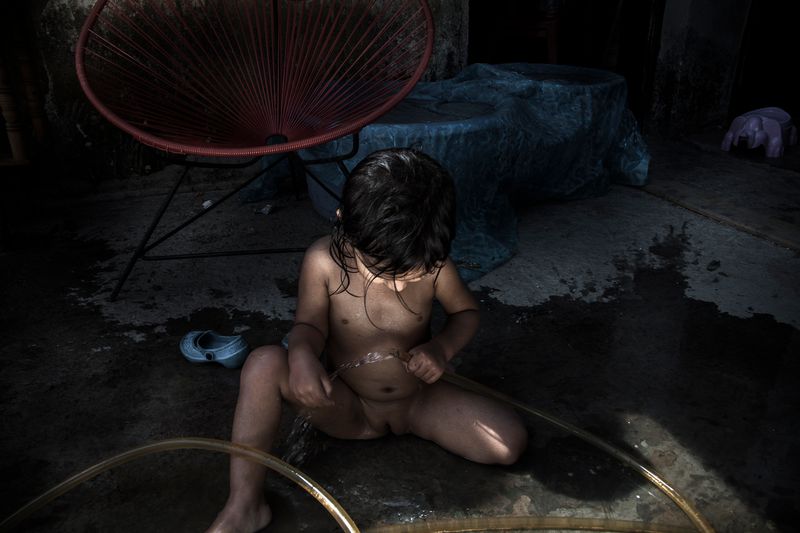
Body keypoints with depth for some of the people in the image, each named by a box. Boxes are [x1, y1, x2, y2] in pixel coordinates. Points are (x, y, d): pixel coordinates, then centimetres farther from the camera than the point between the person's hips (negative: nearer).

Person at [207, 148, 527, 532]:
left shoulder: (434, 266, -18)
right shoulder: (323, 261, -21)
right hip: (346, 409, -1)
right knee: (265, 363, -27)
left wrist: (442, 347, -22)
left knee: (511, 443, -18)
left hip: (420, 403, 2)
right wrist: (302, 356, -35)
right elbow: (309, 325, -11)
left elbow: (466, 311, -1)